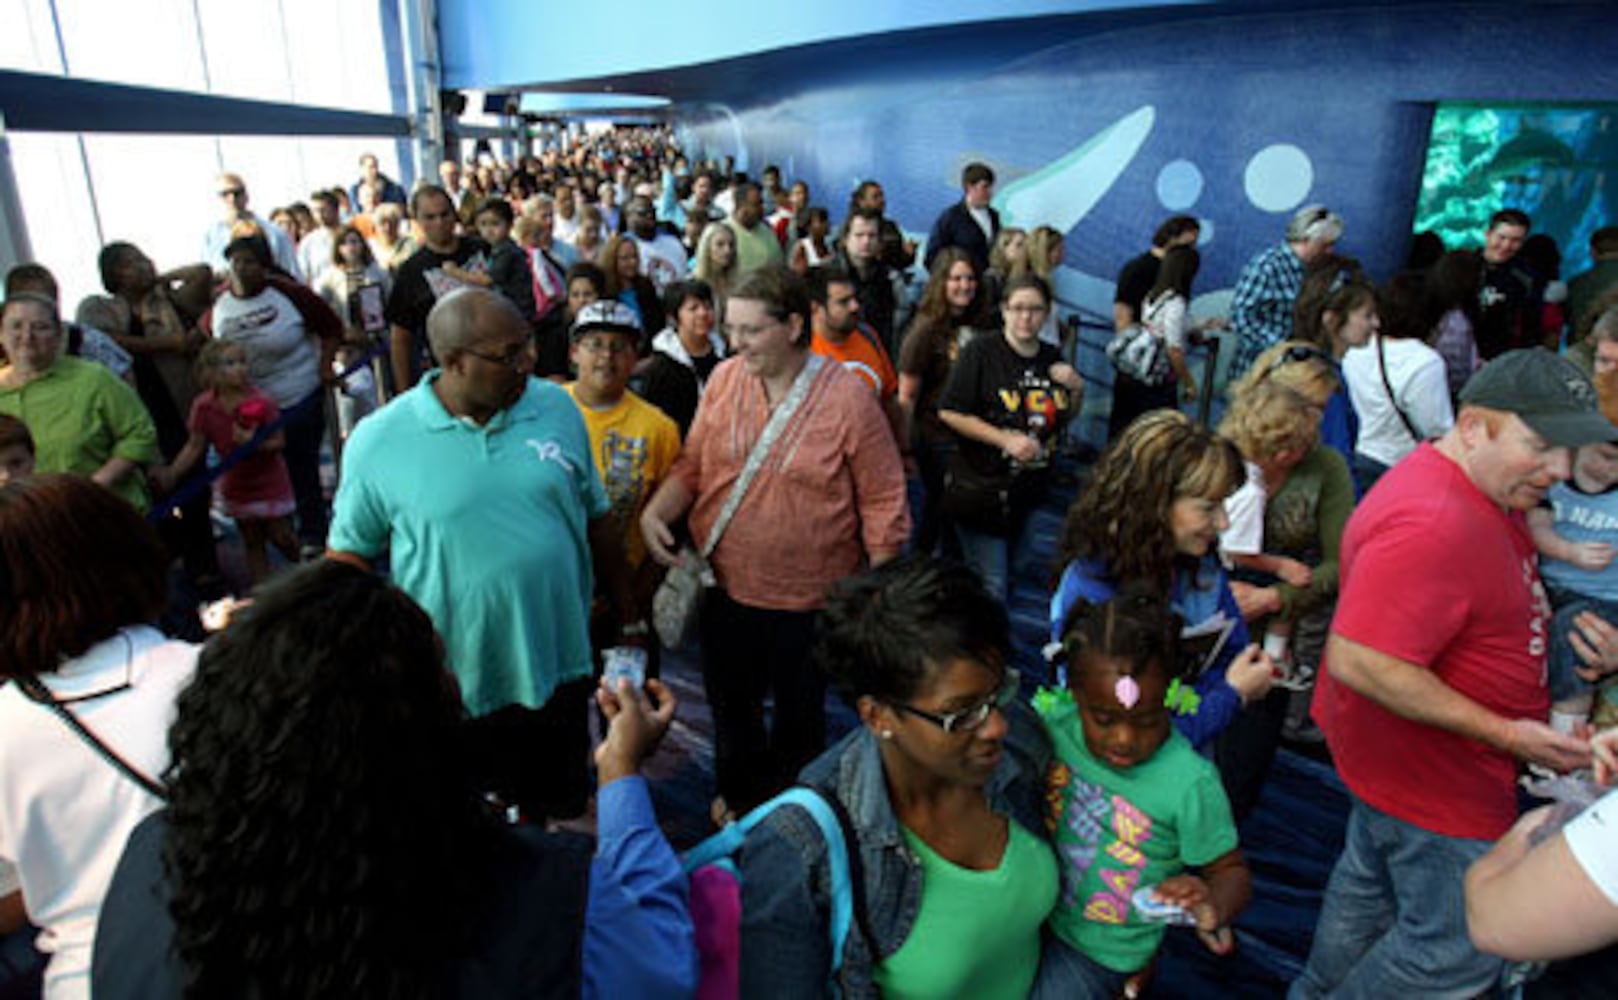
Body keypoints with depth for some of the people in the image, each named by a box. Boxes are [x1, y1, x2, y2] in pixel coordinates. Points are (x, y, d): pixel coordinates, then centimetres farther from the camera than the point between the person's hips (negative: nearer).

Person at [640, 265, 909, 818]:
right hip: (726, 586, 4)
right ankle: (739, 794, 52)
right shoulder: (724, 378, -5)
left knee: (800, 712, 19)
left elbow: (882, 502, -10)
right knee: (730, 704, 24)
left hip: (810, 597, -3)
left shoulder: (848, 395, -15)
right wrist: (657, 511, -14)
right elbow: (692, 463, 5)